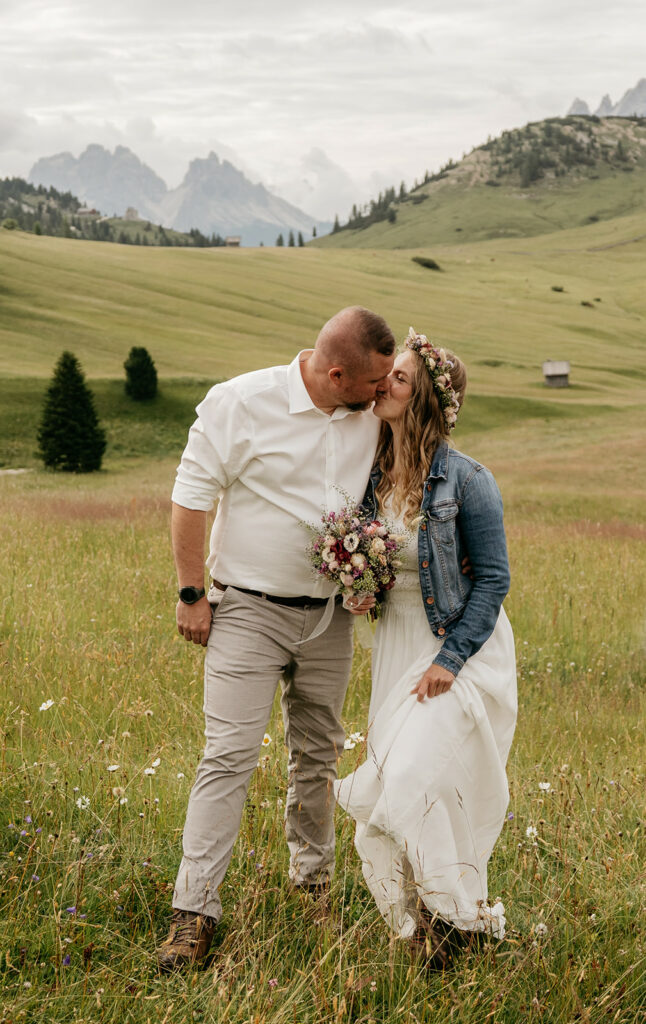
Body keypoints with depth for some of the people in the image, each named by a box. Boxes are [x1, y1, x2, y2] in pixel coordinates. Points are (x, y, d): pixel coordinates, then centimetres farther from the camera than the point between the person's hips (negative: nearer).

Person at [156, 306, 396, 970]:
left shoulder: (373, 417, 1)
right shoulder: (241, 403, -14)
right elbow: (190, 497, -9)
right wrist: (191, 593, -8)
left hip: (330, 618, 5)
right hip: (247, 611, -5)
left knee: (318, 754, 14)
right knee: (229, 756, -9)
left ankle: (313, 878, 32)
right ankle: (194, 909, -3)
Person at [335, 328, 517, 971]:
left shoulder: (465, 480, -17)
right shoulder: (372, 475, 1)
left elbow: (492, 578, -12)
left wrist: (450, 660, -17)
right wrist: (357, 594, -6)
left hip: (463, 649, -6)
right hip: (396, 645, 6)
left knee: (414, 781, -13)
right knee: (388, 784, 5)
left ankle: (454, 914, 7)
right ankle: (413, 916, 22)